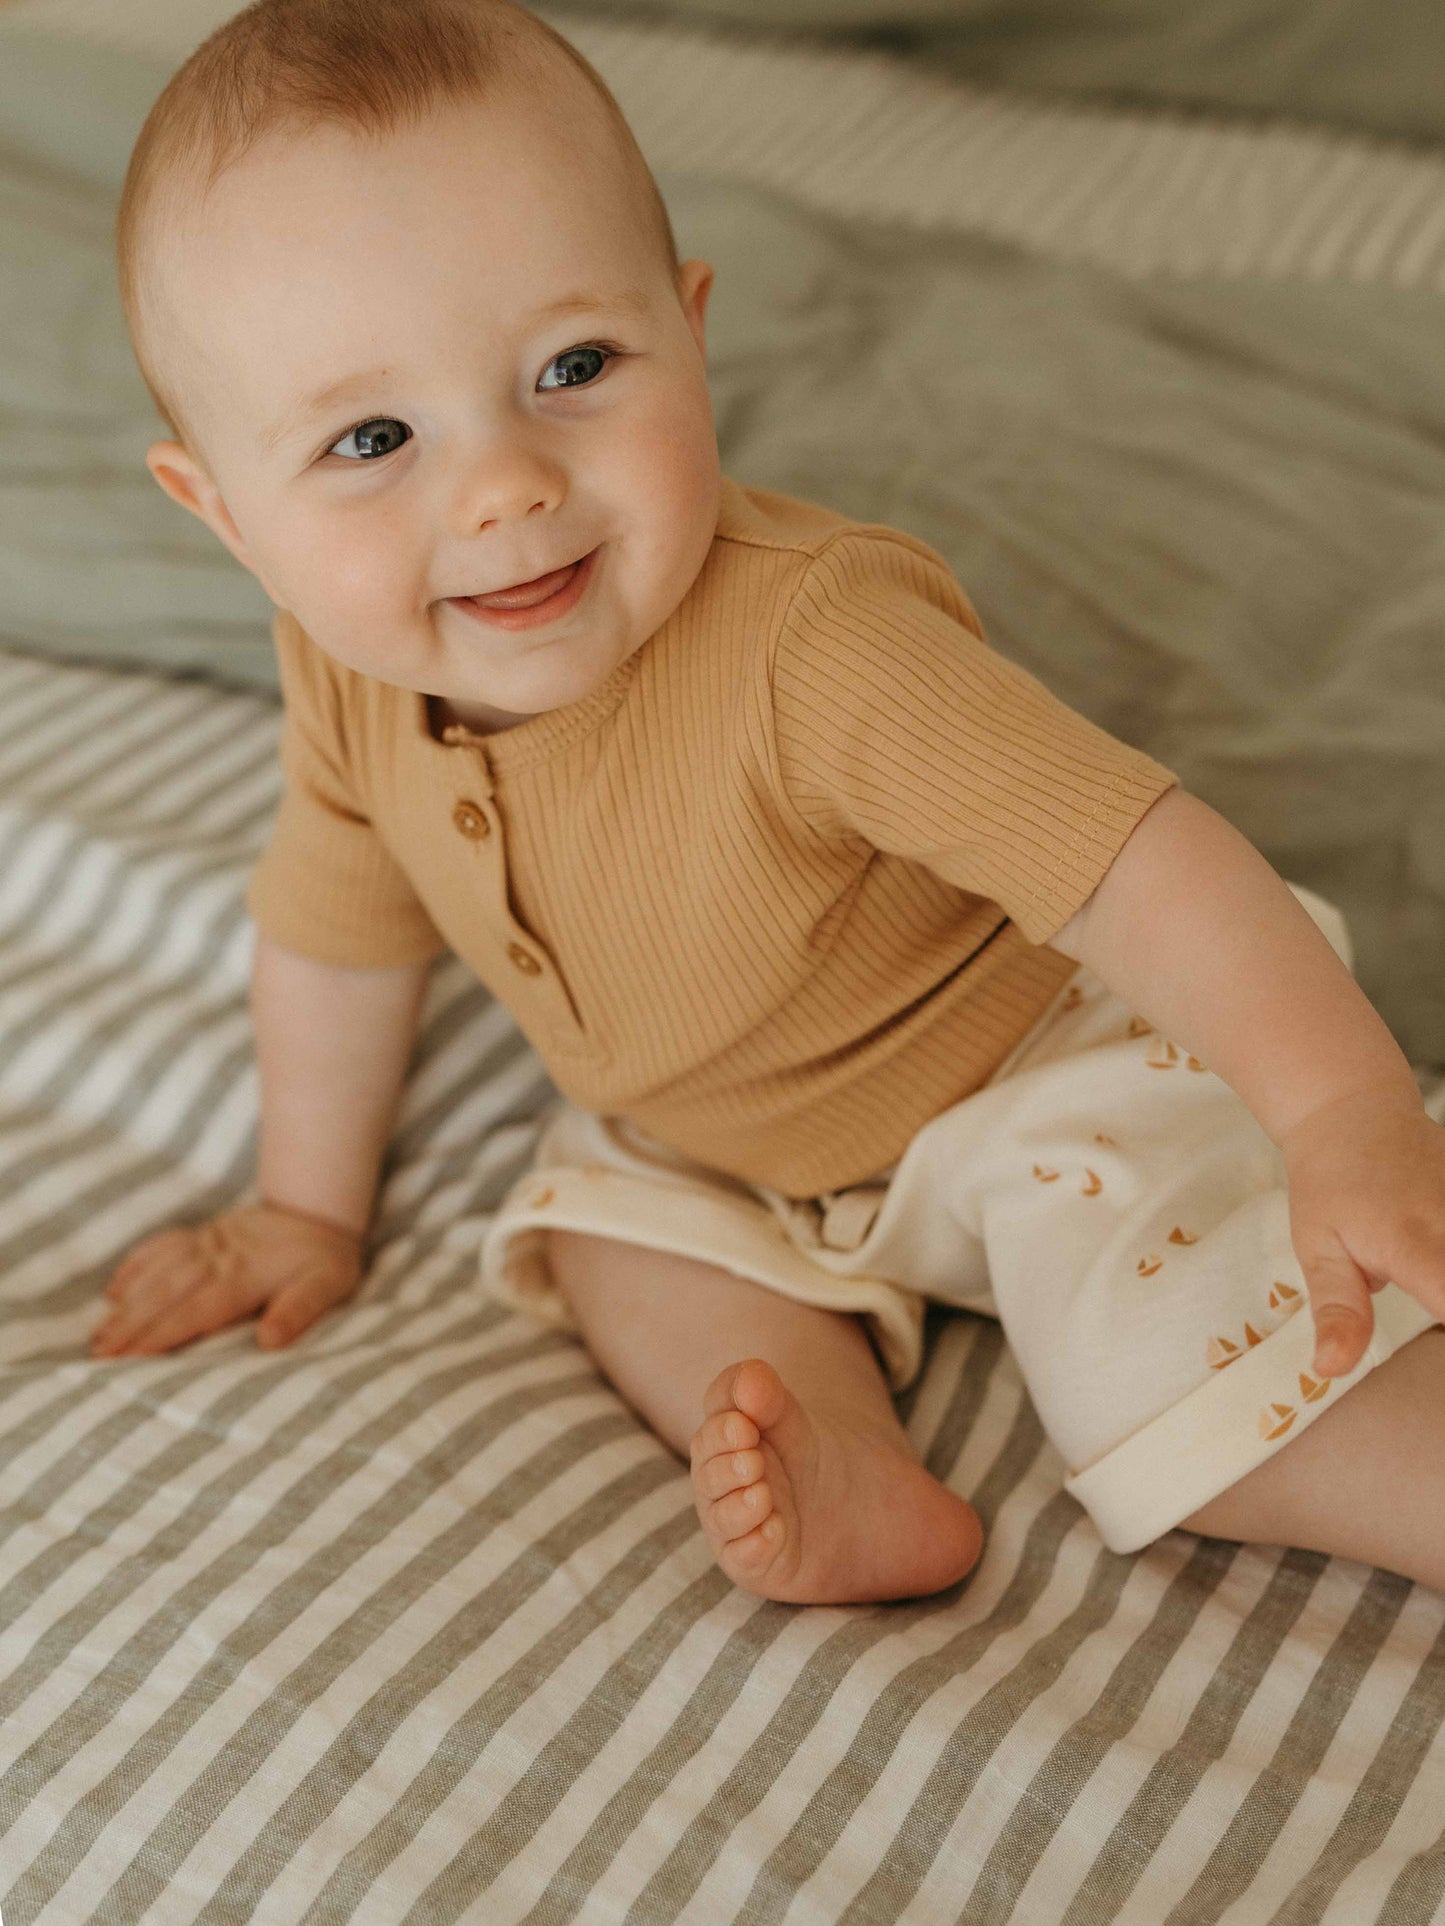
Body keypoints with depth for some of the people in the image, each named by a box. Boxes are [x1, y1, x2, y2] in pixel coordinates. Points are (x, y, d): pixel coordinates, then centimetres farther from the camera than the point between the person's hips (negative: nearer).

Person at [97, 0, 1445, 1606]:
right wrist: (309, 1207, 12)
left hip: (1048, 1077, -7)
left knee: (1201, 1394, -21)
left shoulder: (812, 648, -38)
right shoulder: (347, 674, -17)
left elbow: (1133, 855, -41)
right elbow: (340, 928, 2)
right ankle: (849, 1473, -17)